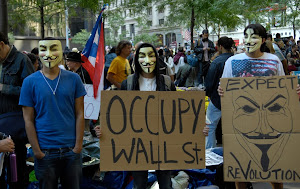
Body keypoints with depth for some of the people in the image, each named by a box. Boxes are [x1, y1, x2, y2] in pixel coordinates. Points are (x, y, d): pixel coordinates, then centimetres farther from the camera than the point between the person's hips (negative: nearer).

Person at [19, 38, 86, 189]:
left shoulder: (73, 79, 1)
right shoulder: (30, 82, -2)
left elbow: (79, 114, 1)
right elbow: (29, 120, -3)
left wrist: (78, 145, -4)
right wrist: (37, 151, -8)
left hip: (71, 150, 1)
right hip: (45, 152, -1)